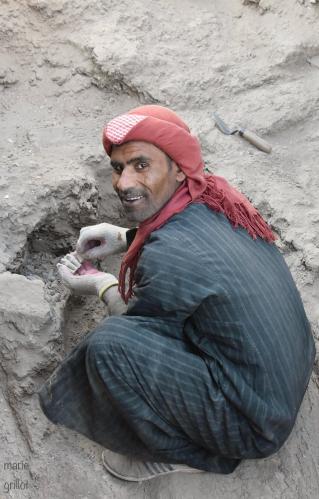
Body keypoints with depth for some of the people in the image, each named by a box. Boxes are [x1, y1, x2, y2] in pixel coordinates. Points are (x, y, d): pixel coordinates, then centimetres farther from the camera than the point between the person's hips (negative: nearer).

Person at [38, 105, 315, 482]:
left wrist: (103, 285, 9)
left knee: (109, 344, -21)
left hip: (254, 426, -8)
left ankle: (184, 453, 4)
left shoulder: (168, 257, -29)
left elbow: (137, 323, -9)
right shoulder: (216, 196, -7)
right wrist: (126, 238, 3)